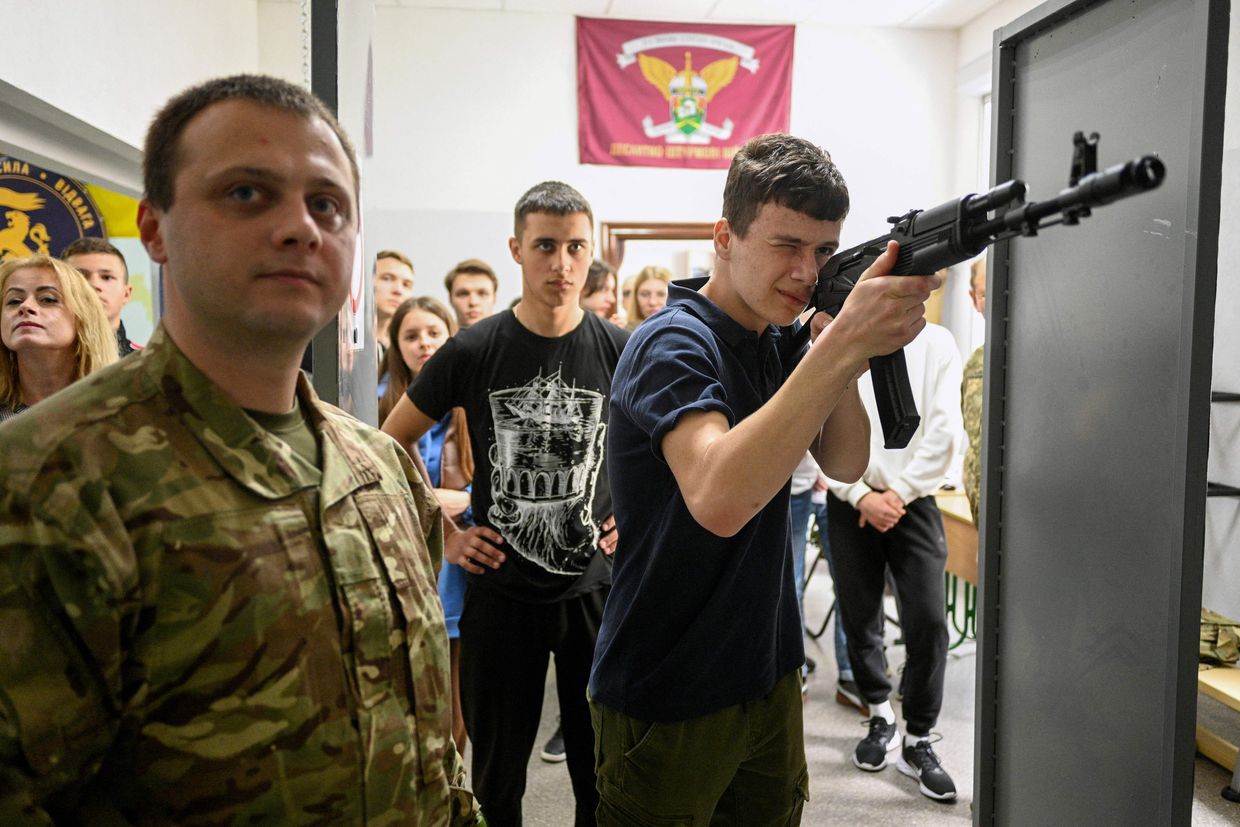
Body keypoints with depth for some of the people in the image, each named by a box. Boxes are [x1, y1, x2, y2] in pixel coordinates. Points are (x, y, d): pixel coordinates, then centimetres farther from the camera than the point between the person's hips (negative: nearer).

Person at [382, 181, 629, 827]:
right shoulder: (472, 351, -7)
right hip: (499, 588, 0)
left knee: (600, 771, 15)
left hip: (595, 586, 1)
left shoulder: (621, 351, -4)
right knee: (497, 772, 16)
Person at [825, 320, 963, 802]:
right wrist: (862, 495, -11)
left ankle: (918, 741, 12)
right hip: (851, 502, 1)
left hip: (913, 503, 0)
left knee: (928, 622, -6)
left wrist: (897, 493, -10)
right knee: (860, 619, 8)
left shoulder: (936, 343, 1)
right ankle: (881, 718, 30)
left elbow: (944, 432, -4)